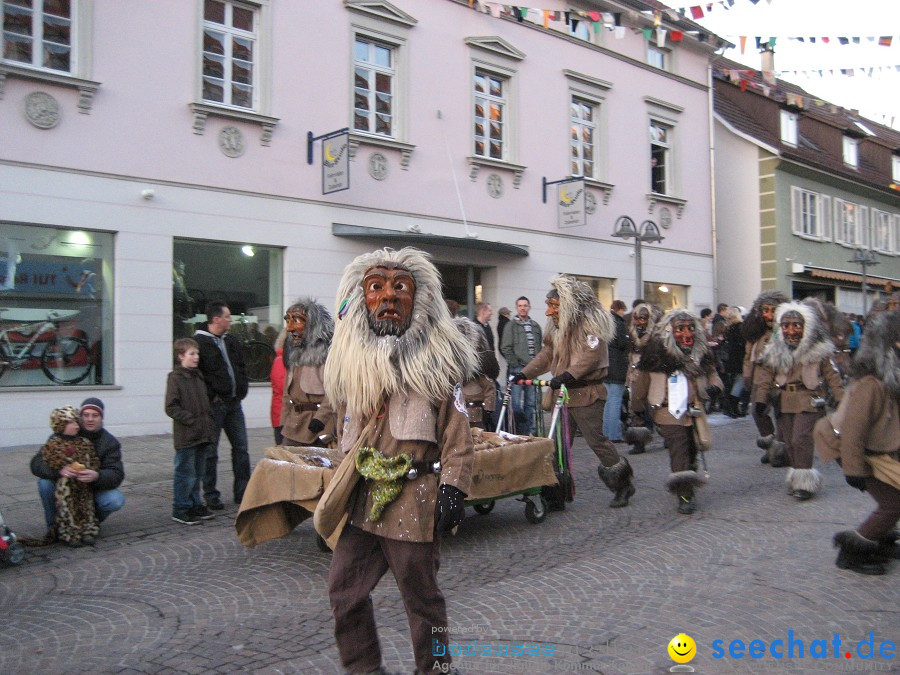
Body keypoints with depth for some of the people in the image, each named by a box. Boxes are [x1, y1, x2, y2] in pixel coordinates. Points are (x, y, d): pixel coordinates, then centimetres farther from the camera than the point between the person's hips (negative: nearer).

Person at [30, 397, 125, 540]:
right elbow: (36, 463, -20)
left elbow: (116, 475, -20)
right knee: (45, 483, -28)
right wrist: (59, 470, -42)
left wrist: (97, 476, -43)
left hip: (94, 490, 0)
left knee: (116, 500, -28)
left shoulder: (110, 442, -9)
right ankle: (54, 525, -5)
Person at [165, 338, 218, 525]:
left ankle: (195, 505, 26)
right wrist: (191, 420, -18)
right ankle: (180, 510, 9)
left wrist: (210, 423, 11)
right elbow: (171, 407, -14)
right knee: (185, 474, -2)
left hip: (203, 435, 8)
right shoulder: (175, 378, -9)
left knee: (198, 473, 15)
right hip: (186, 436, -7)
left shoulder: (199, 376, 15)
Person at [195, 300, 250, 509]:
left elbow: (241, 368, 22)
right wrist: (211, 396, -15)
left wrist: (241, 391, 9)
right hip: (214, 405, -7)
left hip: (234, 403, 7)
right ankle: (211, 495, 13)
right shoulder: (199, 342, -9)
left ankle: (243, 492, 18)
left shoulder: (231, 342, 14)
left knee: (241, 448, 9)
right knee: (210, 452, 3)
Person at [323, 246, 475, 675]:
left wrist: (452, 489, -13)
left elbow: (457, 434, -7)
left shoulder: (436, 361, -6)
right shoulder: (351, 362, 8)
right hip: (360, 495, 5)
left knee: (421, 595, 8)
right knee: (344, 591, 12)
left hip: (415, 497, -5)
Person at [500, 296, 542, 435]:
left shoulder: (535, 326, 14)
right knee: (516, 403, -9)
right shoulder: (511, 325, -1)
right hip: (517, 370, -4)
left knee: (530, 403, 8)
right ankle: (520, 431, 3)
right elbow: (505, 348, -6)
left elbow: (539, 348, 18)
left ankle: (529, 432, 16)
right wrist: (515, 364, -9)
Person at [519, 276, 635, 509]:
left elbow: (590, 356, -23)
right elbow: (547, 354, 15)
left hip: (586, 393, -8)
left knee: (595, 440, -2)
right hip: (562, 392, 8)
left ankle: (623, 483, 19)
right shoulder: (556, 324, 13)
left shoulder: (590, 323, -12)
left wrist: (567, 376, -34)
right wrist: (524, 373, 4)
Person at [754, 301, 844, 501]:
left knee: (801, 440, -14)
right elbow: (765, 375, 5)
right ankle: (795, 480, 22)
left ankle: (805, 483, -3)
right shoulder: (775, 350, 5)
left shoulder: (818, 350, -4)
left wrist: (840, 399, -3)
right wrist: (761, 398, -4)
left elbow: (831, 375, 1)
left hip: (809, 401, -4)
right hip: (784, 402, 4)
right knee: (790, 443, 8)